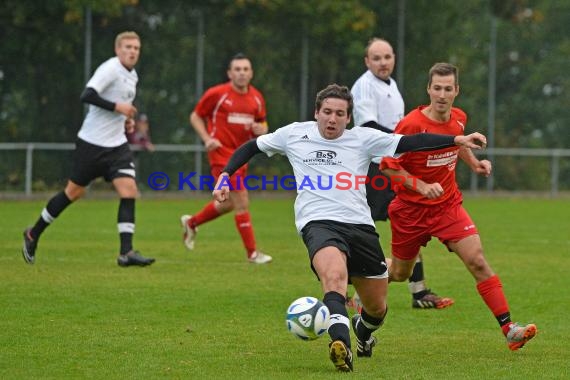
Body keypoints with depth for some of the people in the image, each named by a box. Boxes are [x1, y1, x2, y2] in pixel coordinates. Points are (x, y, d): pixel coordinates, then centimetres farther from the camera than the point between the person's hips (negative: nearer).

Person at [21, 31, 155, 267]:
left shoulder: (132, 76, 12)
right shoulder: (110, 69, -15)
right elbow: (87, 96, -26)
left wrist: (126, 119, 12)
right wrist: (117, 106, -27)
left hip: (116, 144, 7)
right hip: (92, 142, -7)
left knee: (129, 190, -11)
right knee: (74, 192, 4)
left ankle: (126, 252, -13)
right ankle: (33, 234, 23)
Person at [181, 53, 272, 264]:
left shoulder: (257, 98, 6)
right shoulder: (216, 94, -9)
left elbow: (262, 126, 16)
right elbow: (195, 116, 0)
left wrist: (260, 129, -9)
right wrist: (207, 139, -14)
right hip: (222, 153, -7)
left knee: (229, 203, 17)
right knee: (242, 200, -12)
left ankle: (191, 222, 41)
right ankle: (252, 253, -7)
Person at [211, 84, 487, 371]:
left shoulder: (362, 139, 7)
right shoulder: (294, 135, 9)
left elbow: (410, 142, 0)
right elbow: (252, 147, 21)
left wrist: (457, 140, -9)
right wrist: (225, 175, 9)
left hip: (360, 226, 3)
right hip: (318, 224, -3)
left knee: (377, 306, 12)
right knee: (335, 275, -37)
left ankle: (363, 330, 49)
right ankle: (340, 343, -54)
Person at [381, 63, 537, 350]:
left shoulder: (459, 118, -3)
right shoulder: (411, 125, -21)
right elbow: (388, 165, -16)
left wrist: (474, 162, 6)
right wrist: (421, 186, -26)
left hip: (448, 205, 3)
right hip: (411, 209, -3)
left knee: (477, 260, -14)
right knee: (400, 273, 13)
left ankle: (509, 329, -17)